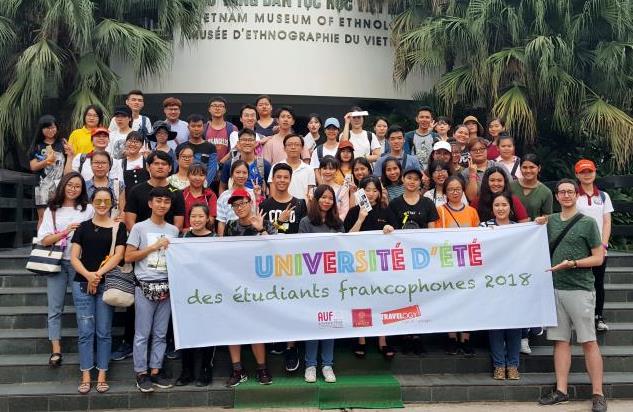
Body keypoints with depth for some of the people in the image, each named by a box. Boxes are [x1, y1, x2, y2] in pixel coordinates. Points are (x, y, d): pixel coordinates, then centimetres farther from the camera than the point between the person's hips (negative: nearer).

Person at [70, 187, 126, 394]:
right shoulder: (83, 227, 8)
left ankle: (102, 376, 12)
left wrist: (98, 274, -16)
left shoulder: (119, 227, 5)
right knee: (85, 331, 3)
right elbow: (74, 257, 2)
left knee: (103, 332, 4)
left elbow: (118, 255, -5)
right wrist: (88, 275, -15)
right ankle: (86, 376, 10)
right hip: (82, 283, 1)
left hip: (107, 284, -1)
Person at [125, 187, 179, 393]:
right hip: (145, 286, -4)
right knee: (143, 333, 0)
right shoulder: (139, 227, 0)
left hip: (167, 286, 4)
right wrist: (154, 246, -9)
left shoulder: (173, 230, 12)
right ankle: (141, 373, 10)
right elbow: (128, 256, -4)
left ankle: (155, 371, 17)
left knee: (161, 333, 8)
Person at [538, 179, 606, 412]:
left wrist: (572, 264, -16)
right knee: (560, 340, 7)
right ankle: (561, 391, 12)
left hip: (580, 289, -4)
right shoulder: (550, 221, 11)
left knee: (588, 341, -1)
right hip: (555, 288, 4)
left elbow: (598, 258, -2)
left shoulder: (587, 223, -1)